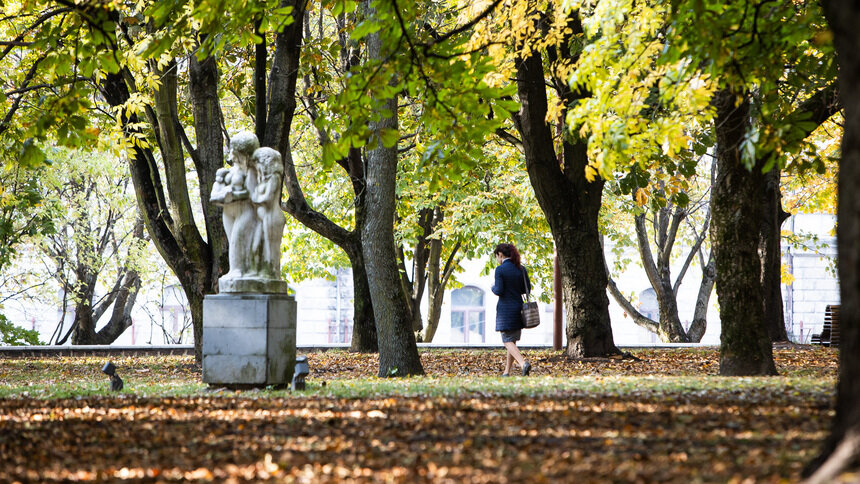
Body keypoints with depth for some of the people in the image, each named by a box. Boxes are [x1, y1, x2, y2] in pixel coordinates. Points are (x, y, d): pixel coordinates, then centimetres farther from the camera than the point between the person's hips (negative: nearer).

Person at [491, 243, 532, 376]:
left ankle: (524, 363, -24)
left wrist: (493, 288, 6)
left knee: (508, 341, -3)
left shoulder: (500, 270, -12)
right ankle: (507, 372, 16)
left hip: (505, 309, -6)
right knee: (512, 339, 14)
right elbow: (527, 289, 8)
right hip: (518, 307, 6)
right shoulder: (521, 269, 5)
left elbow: (499, 291, -16)